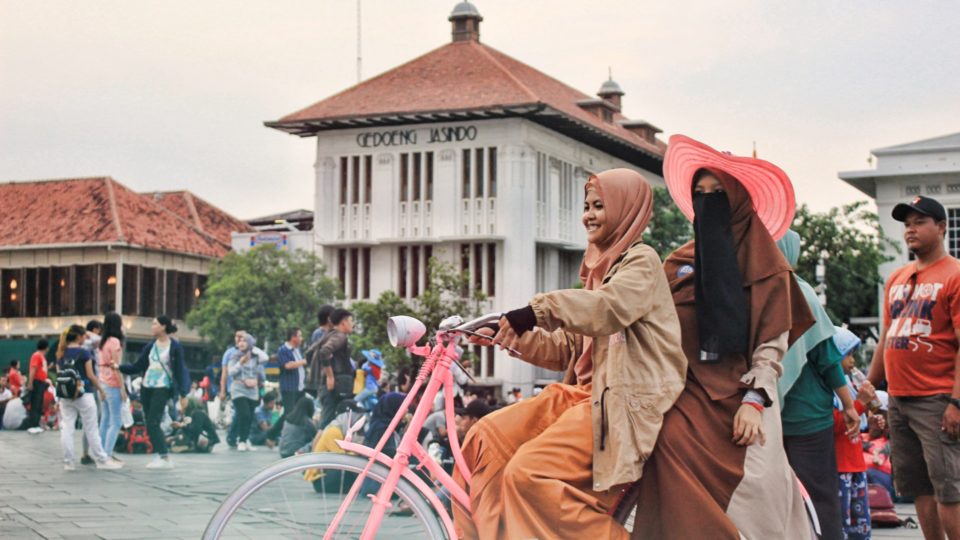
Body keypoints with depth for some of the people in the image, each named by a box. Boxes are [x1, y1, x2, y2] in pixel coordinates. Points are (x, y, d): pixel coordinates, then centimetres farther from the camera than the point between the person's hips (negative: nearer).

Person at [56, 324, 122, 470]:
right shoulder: (84, 353, -8)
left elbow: (59, 374, 10)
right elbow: (90, 375, -6)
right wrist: (100, 388, 6)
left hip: (65, 395, 5)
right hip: (83, 393, -5)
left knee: (66, 428, 3)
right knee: (91, 428, 3)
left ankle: (68, 461, 2)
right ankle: (101, 459, 10)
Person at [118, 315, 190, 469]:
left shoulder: (175, 347, -5)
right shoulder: (150, 346, 10)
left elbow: (181, 370, -6)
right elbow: (137, 367, 13)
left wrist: (183, 394, -11)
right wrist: (119, 367, 1)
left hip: (162, 389, -6)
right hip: (146, 387, 6)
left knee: (153, 423, -13)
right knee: (150, 425, 5)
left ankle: (165, 458, -8)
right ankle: (160, 456, 13)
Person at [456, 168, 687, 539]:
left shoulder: (641, 261, -2)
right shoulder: (599, 267, 23)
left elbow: (609, 307, -26)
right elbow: (566, 349, 19)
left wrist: (537, 311, -37)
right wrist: (512, 337, 4)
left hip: (623, 400, -9)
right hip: (585, 392, 9)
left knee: (530, 472, -25)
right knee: (488, 437, -6)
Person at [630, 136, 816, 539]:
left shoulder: (764, 263, 6)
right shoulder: (679, 263, 14)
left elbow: (773, 341, 0)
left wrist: (754, 400, -10)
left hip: (740, 397, -2)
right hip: (689, 396, 2)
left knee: (751, 503, -12)